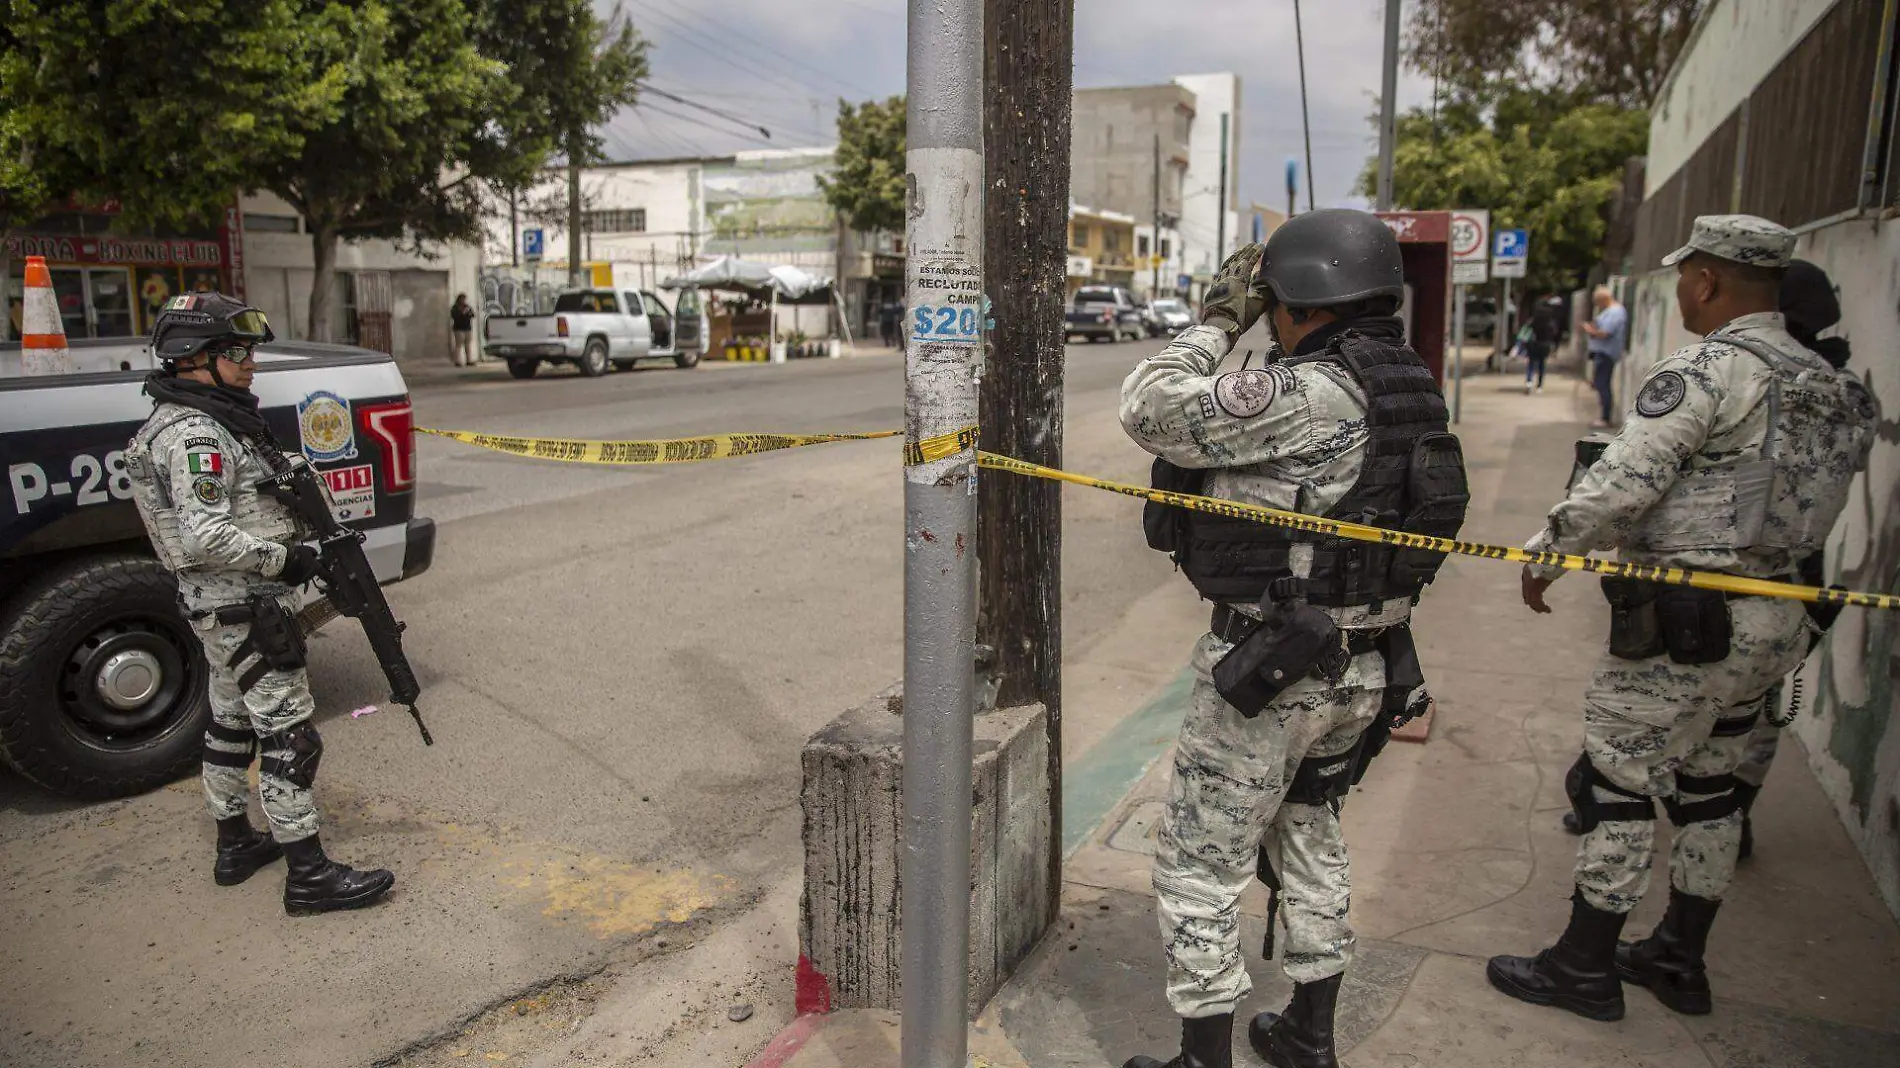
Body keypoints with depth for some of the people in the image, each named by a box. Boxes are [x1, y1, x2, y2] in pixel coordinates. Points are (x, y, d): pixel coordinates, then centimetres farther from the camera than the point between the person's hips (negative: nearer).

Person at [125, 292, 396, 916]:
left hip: (223, 606, 11)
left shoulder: (205, 420, 12)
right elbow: (205, 538, -28)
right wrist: (283, 559, -18)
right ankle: (308, 876, -3)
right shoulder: (193, 434, -20)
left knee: (232, 724, 20)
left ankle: (234, 845, 34)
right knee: (289, 737, -8)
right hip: (244, 608, -11)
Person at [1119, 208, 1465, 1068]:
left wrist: (1217, 321, -11)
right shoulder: (1409, 390, 6)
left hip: (1266, 671, -9)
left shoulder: (1307, 394, -23)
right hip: (1365, 667, 10)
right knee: (1310, 840, 25)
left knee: (1199, 867, 4)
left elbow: (1150, 410, -22)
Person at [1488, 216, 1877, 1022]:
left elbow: (1619, 485, -21)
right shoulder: (1830, 389, 10)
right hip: (1766, 624, 9)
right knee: (1706, 788, 18)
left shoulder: (1704, 372, -17)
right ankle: (1680, 961, 31)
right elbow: (1789, 495, 14)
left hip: (1680, 627, -9)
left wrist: (1548, 553, -7)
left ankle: (1584, 969, 14)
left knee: (1618, 787, 2)